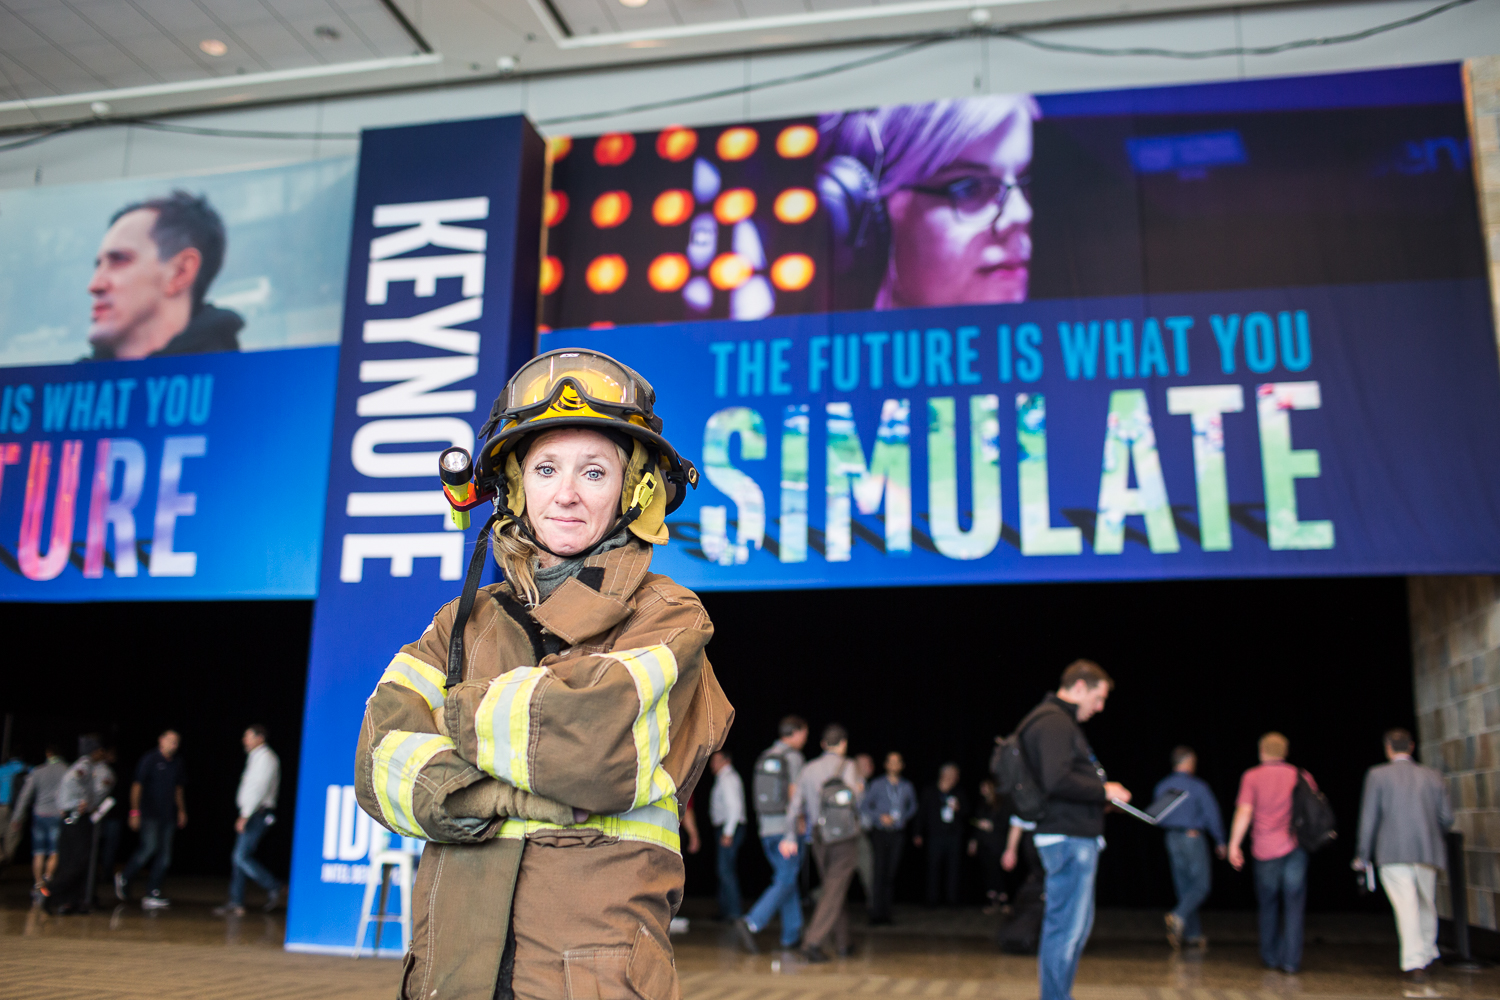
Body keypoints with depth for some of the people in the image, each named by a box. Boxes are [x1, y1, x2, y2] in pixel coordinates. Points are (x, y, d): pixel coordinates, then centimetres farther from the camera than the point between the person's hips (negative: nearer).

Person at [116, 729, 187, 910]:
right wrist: (135, 811, -12)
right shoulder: (149, 760, -4)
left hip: (168, 814, 6)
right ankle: (123, 878, 9)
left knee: (165, 855, 0)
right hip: (150, 812, -6)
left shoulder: (177, 762, 13)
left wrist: (181, 810, 19)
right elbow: (137, 785, -6)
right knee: (149, 847, -16)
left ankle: (152, 895, 4)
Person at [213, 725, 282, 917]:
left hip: (257, 814, -10)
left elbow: (260, 788, -20)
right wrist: (244, 815, 16)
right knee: (238, 858, 7)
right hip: (249, 814, 10)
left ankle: (273, 888, -2)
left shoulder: (266, 758, -11)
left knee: (242, 857, -13)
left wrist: (245, 815, -23)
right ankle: (236, 904, 10)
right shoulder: (254, 757, 18)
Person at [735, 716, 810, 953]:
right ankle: (751, 924, -16)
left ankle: (792, 934, 19)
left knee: (786, 879, 16)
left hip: (766, 829, 7)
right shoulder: (793, 757, -10)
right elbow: (793, 797, -15)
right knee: (785, 882, -3)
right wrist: (791, 837, -18)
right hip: (785, 829, -7)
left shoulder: (764, 758, 11)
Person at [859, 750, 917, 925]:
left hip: (897, 833, 2)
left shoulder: (907, 787, 10)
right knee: (879, 872, -9)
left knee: (891, 873, 1)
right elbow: (864, 807, 3)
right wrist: (880, 817, -10)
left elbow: (912, 808, 24)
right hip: (880, 833, -2)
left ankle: (885, 912, 10)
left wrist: (903, 817, 6)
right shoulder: (876, 785, 4)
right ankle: (876, 914, -5)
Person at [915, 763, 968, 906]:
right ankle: (933, 898, 4)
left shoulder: (960, 794, 12)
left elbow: (966, 816, 14)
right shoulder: (929, 792, 8)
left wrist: (958, 809, -7)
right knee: (934, 866, -4)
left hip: (954, 836, 1)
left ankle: (952, 898, 6)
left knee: (953, 867, -2)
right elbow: (922, 814, 8)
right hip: (935, 836, -1)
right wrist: (919, 834, 3)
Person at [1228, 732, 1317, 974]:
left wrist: (1234, 843, -6)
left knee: (1268, 904, 13)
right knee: (1293, 905, 3)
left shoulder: (1252, 777, 0)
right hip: (1296, 847, 1)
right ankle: (1291, 959, -2)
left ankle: (1270, 956, 21)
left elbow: (1244, 811, -8)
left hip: (1266, 849, -1)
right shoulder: (1301, 775, 6)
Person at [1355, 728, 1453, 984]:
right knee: (1427, 905, 19)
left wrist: (1363, 855, 4)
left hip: (1392, 852, -3)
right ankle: (1427, 955, 29)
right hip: (1428, 851, 3)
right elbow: (1447, 817, 7)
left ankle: (1414, 964, -10)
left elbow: (1369, 817, -1)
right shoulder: (1433, 776, 8)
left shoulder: (1377, 775, 0)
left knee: (1406, 907, -5)